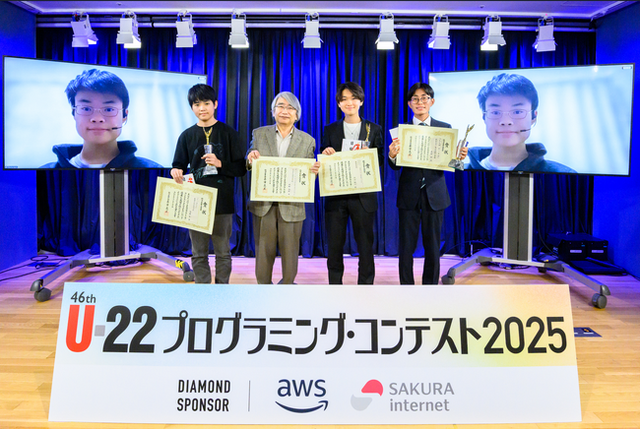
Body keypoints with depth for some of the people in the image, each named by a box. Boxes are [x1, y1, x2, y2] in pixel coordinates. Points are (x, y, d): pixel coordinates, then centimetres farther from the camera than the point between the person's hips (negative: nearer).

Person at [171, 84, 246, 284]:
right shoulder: (187, 136, 9)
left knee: (223, 252, 5)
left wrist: (220, 163, -14)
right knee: (199, 254, 7)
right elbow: (179, 165, 10)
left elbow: (241, 168, 2)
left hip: (222, 202, -2)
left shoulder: (228, 133, 4)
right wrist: (176, 172, -12)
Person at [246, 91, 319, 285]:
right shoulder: (259, 134, 7)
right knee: (263, 252, 9)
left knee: (290, 252, 7)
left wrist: (314, 170, -17)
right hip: (263, 204, 1)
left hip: (291, 206, 0)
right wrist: (250, 158, -14)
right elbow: (247, 167, 9)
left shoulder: (307, 140, 5)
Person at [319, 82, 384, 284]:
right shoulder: (330, 130, 11)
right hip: (336, 196, 1)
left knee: (365, 245, 3)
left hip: (363, 196, -1)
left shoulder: (374, 129, 8)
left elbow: (380, 161, 4)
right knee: (334, 246, 6)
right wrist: (326, 154, -12)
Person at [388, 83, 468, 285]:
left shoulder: (445, 128, 5)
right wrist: (392, 156, -24)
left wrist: (459, 157, -20)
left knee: (433, 246, 9)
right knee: (406, 246, 5)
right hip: (409, 194, -1)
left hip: (434, 194, 1)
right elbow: (395, 166, -2)